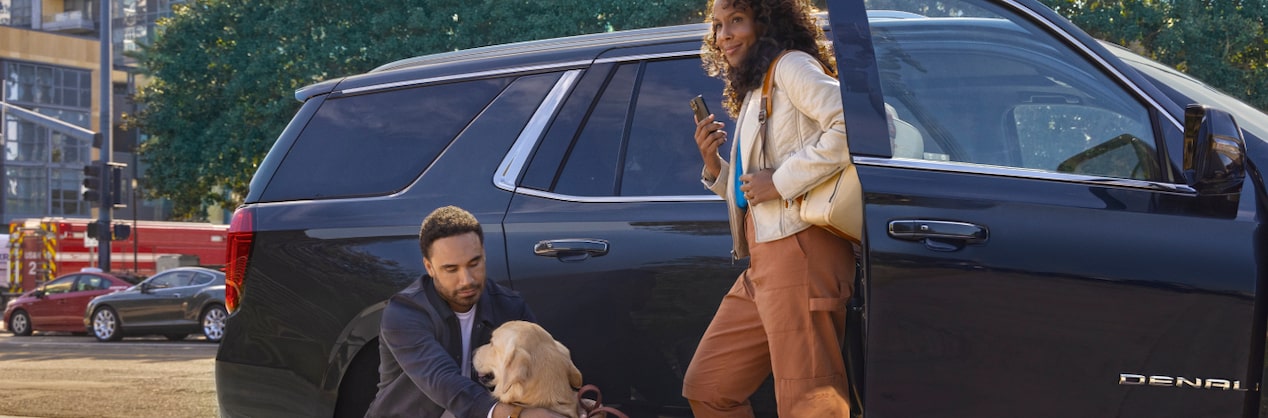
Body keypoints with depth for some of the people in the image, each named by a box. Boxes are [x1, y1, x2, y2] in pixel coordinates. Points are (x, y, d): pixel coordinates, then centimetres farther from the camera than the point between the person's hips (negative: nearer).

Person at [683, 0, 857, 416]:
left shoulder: (791, 66, -3)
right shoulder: (752, 93, 26)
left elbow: (850, 125, -21)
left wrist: (779, 181, -17)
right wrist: (714, 165, 10)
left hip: (799, 252, -10)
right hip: (763, 262, 10)